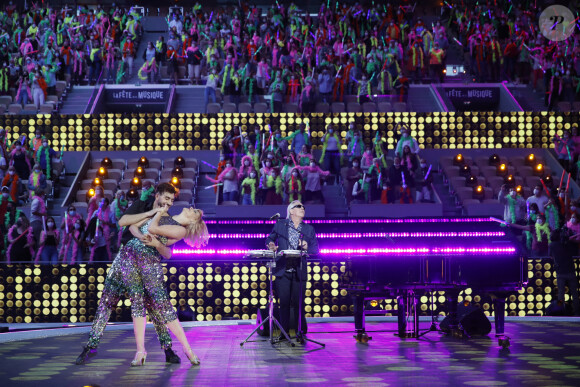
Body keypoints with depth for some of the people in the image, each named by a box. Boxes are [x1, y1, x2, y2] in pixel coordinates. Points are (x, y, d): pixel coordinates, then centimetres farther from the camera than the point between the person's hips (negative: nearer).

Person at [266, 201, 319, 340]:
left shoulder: (309, 229, 12)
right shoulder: (280, 225, 9)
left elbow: (316, 249, 8)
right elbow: (270, 239, 17)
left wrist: (307, 248, -13)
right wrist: (271, 245, -6)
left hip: (299, 272, 1)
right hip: (283, 270, 0)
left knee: (298, 302, 0)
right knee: (284, 302, -1)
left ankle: (301, 331, 12)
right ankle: (284, 332, 8)